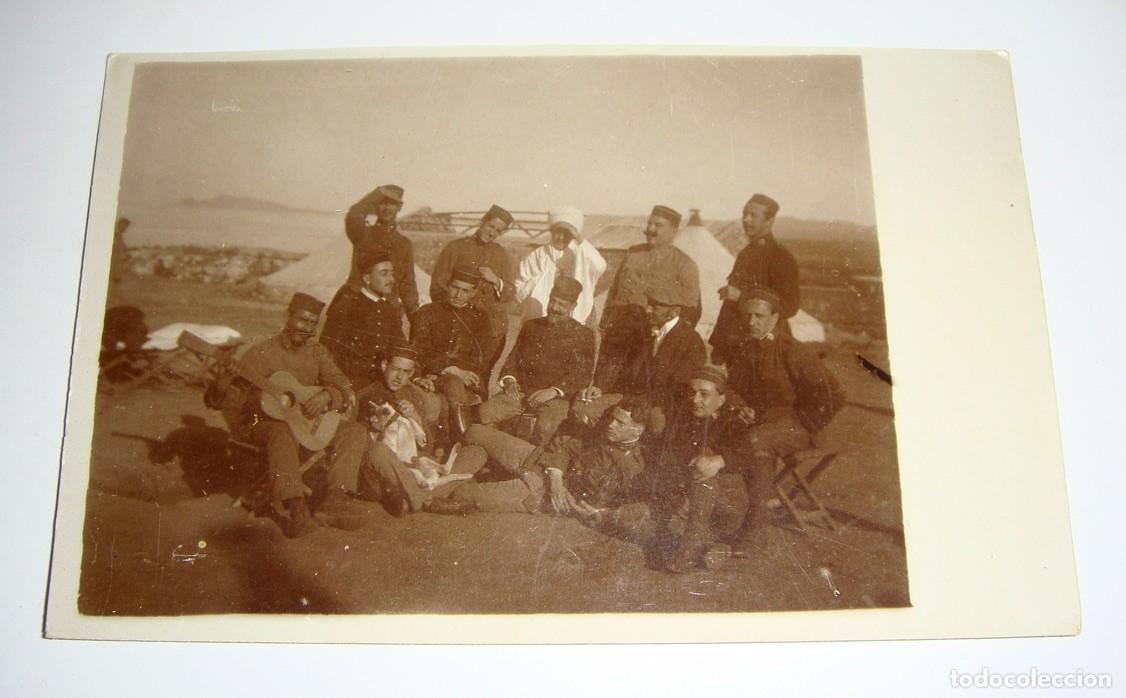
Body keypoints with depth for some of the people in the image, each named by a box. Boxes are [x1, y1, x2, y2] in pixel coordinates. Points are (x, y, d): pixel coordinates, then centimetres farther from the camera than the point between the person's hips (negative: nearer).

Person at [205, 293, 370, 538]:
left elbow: (346, 391, 3)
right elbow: (227, 402, -9)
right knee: (283, 434, -39)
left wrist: (327, 395, -19)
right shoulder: (260, 353, -5)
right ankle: (297, 509, -43)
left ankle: (336, 500, -28)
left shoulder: (317, 353, 10)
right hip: (263, 424, -5)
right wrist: (221, 383, -32)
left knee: (354, 431, -16)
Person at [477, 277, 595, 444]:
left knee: (546, 426, -36)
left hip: (555, 397, -4)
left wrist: (554, 391, -15)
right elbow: (513, 358, 20)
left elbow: (582, 375, -1)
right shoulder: (531, 326, 21)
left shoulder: (583, 335, 7)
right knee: (485, 412, -22)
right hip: (520, 391, 4)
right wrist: (509, 380, -2)